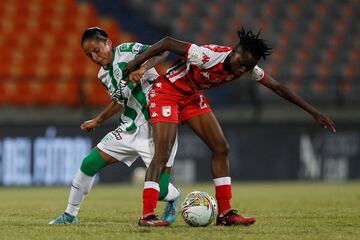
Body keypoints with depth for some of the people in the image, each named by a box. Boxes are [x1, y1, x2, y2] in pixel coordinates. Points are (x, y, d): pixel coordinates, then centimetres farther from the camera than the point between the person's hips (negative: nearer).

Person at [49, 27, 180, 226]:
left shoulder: (127, 51, -12)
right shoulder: (104, 75, 12)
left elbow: (162, 52, -22)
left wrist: (144, 67, -38)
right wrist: (97, 121, 30)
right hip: (130, 128, 7)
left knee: (159, 191, -12)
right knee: (89, 163, -1)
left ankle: (174, 199, 26)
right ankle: (70, 215, 15)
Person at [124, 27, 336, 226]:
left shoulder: (248, 69, -13)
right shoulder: (208, 56, -35)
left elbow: (278, 87, -3)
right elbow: (168, 43, -28)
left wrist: (314, 112, -1)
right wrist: (136, 64, -23)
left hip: (193, 97, 8)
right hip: (167, 91, -8)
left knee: (221, 148, 1)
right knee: (162, 156, -19)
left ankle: (225, 213, 5)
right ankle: (147, 215, -20)